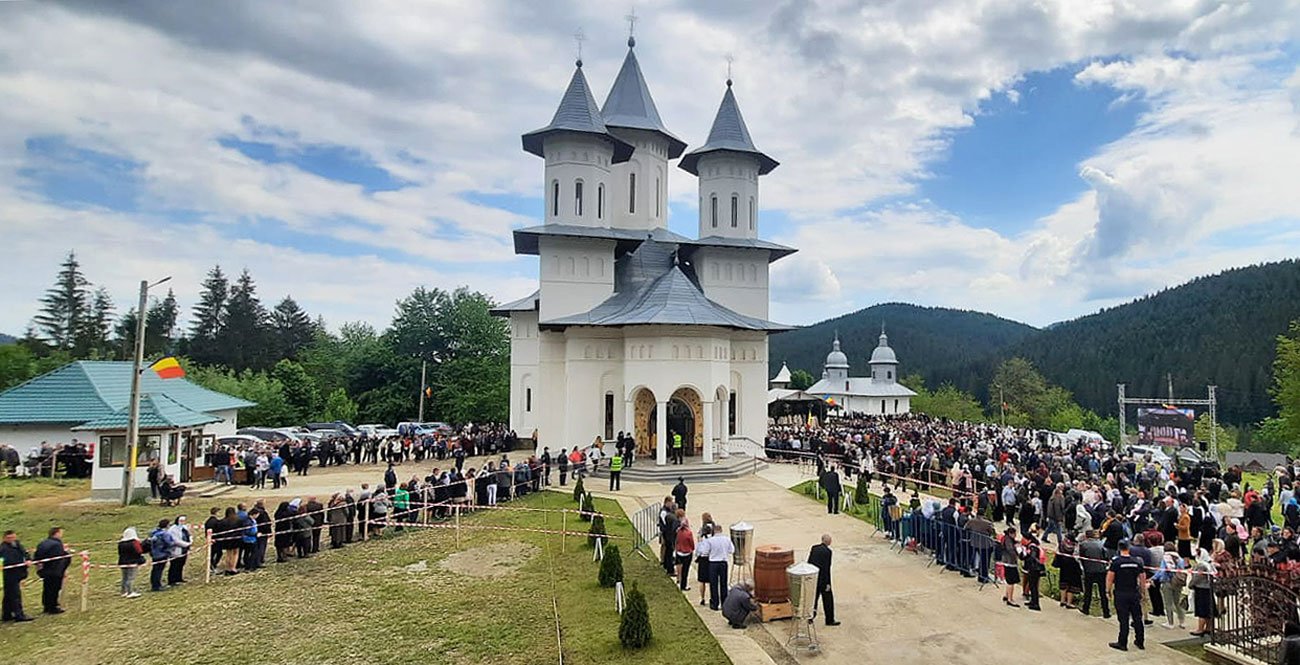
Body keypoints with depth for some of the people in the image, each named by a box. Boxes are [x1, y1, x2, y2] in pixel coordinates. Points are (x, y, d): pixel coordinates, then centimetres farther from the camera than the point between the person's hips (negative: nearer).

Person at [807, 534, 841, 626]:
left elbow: (808, 562, 8)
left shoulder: (814, 548, 3)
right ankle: (830, 620, 15)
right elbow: (826, 568, -19)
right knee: (828, 599, 8)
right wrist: (828, 583, -14)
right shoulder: (827, 551, -18)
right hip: (822, 579, -7)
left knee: (813, 598, 18)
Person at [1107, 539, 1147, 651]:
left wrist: (1108, 590, 2)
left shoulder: (1115, 561, -11)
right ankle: (1140, 642, 24)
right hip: (1134, 594, 3)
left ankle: (1122, 643, 7)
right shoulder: (1138, 561, 1)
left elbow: (1110, 577, -11)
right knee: (1137, 618, 14)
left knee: (1123, 619, 1)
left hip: (1121, 594, -3)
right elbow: (1142, 578, 5)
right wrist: (1143, 591, 16)